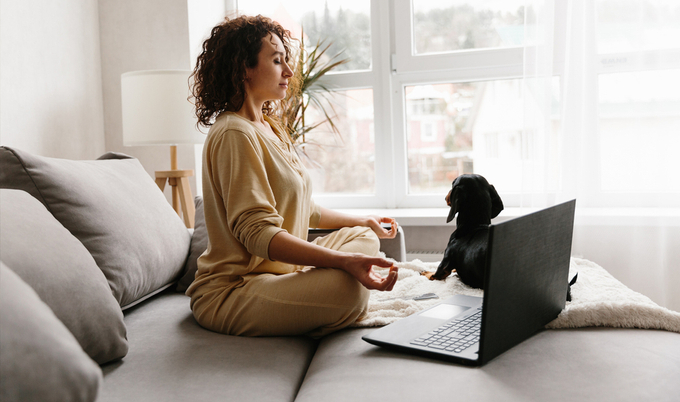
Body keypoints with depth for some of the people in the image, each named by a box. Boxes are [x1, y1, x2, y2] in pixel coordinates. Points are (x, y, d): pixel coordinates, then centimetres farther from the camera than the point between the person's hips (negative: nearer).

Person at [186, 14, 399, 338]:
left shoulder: (270, 128, 15)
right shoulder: (235, 134, -18)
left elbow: (302, 210, 23)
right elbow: (256, 232, -27)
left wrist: (363, 221, 26)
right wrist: (344, 261, -35)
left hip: (279, 270, 11)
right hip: (230, 292, -10)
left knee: (364, 238, 15)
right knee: (347, 287, -31)